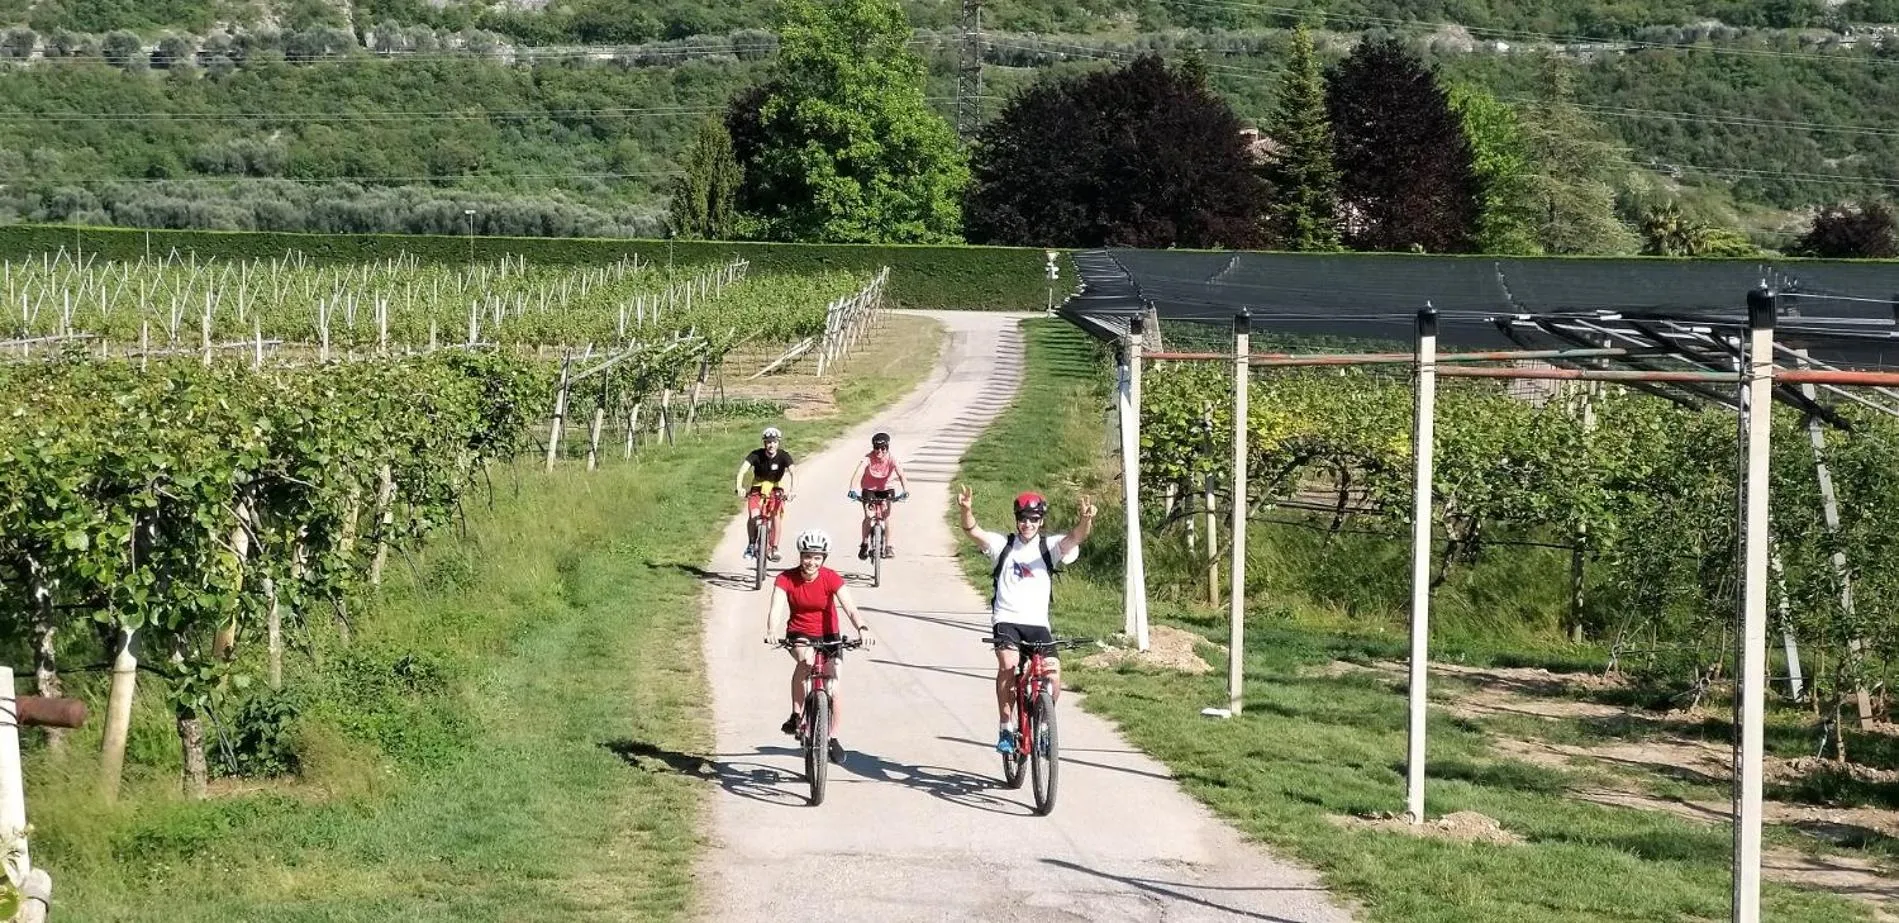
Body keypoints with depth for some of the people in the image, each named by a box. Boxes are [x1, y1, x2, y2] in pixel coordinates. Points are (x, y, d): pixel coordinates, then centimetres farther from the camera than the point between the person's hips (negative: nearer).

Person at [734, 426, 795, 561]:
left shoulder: (783, 456, -18)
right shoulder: (756, 455, -19)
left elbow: (793, 473, -31)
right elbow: (742, 470, -31)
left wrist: (792, 491, -48)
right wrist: (739, 487, -48)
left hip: (776, 490, 0)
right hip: (758, 489, 0)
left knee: (777, 514, -24)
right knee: (754, 516, -24)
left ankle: (774, 548, -11)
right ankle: (751, 544, -2)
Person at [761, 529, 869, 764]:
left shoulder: (831, 579, -16)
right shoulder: (786, 579, -14)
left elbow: (850, 608, -25)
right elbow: (776, 609, -26)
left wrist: (861, 629, -45)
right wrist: (771, 631, -46)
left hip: (828, 635, 1)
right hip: (799, 636, -1)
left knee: (833, 689, -8)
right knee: (806, 659, -36)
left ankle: (833, 738, 13)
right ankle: (796, 716, -23)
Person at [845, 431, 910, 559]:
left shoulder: (891, 459, -24)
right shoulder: (868, 459, -27)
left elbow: (900, 474, -37)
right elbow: (858, 472, -40)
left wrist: (905, 490, -54)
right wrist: (852, 489, -57)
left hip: (885, 489, 1)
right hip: (868, 489, -1)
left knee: (887, 515, -11)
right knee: (868, 516, -13)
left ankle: (888, 546, -2)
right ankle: (864, 544, 4)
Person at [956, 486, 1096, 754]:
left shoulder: (1049, 546, 6)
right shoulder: (1003, 545, 6)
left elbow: (1075, 537, -13)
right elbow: (972, 531, -9)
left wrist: (1086, 520, -37)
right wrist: (966, 510, -31)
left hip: (1037, 623, 1)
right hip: (1007, 620, -1)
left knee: (1053, 670, -18)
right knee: (1008, 664, -28)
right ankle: (1006, 727, -16)